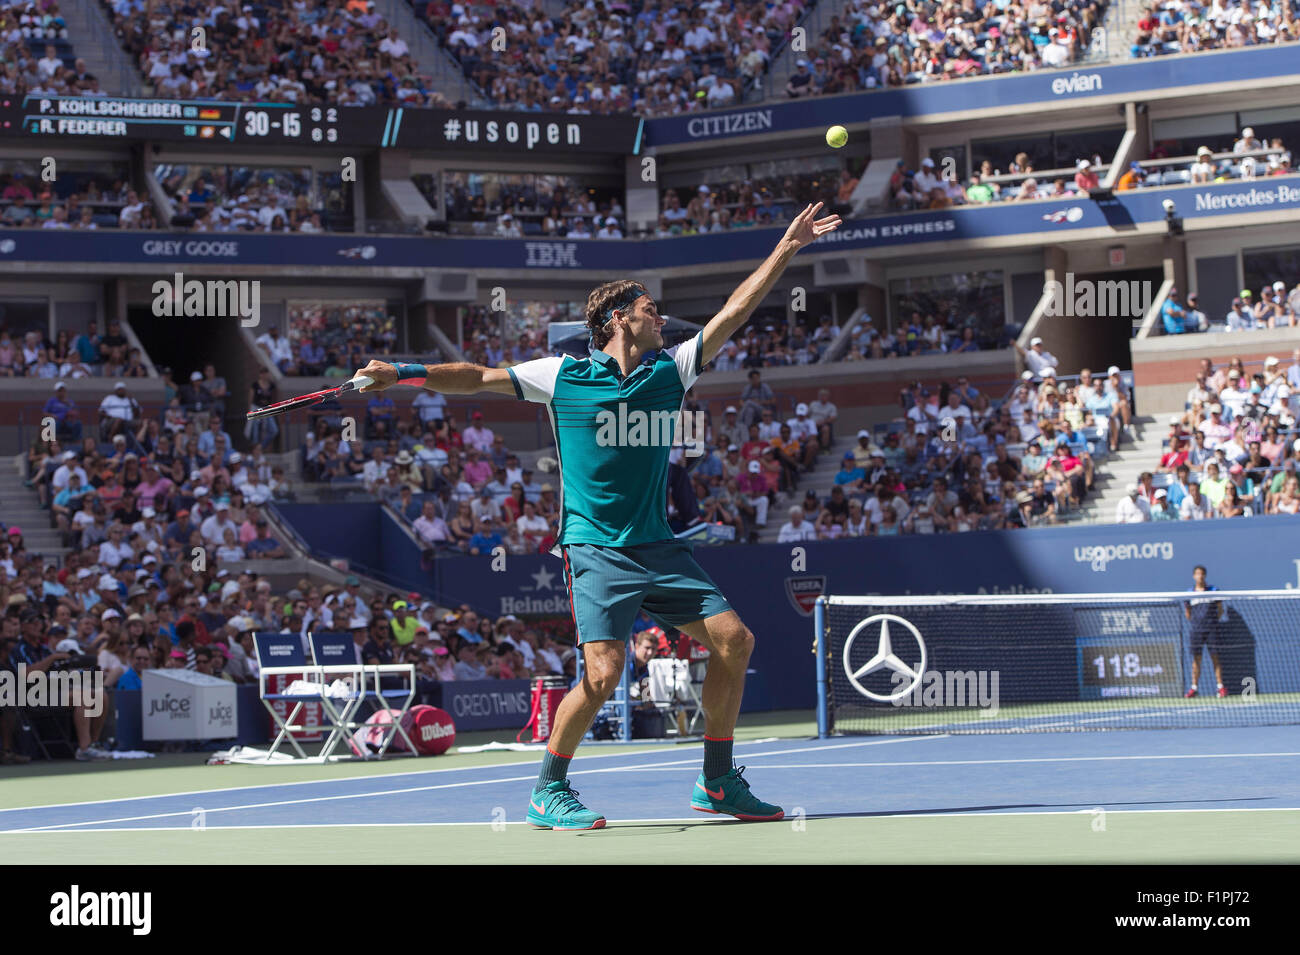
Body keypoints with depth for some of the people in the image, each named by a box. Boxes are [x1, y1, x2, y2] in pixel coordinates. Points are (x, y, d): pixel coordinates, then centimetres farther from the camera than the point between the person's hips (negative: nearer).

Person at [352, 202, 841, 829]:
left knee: (732, 638, -4)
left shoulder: (670, 371, 10)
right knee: (603, 673, -19)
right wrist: (403, 373, -5)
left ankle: (718, 784, 9)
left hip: (658, 548, 5)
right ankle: (548, 790, 1)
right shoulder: (563, 375, 0)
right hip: (595, 549, -5)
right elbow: (477, 378, 6)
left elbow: (735, 310, 9)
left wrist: (786, 248, 5)